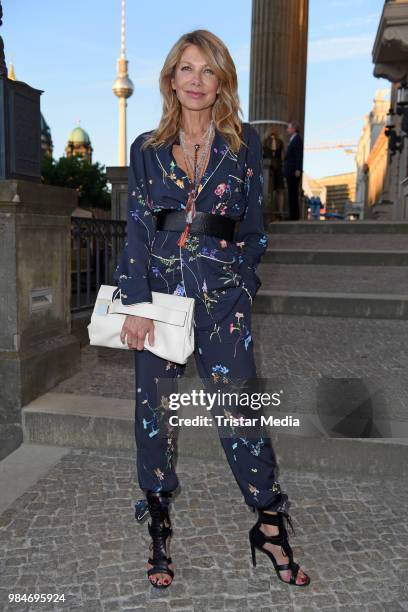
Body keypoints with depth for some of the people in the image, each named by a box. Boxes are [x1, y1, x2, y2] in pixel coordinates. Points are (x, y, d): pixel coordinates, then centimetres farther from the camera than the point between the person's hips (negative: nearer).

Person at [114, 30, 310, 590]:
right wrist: (137, 305, -7)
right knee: (155, 412, 7)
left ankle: (270, 527, 17)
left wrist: (242, 281, 7)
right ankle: (160, 528, 26)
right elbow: (136, 229, 1)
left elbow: (253, 225, 8)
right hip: (158, 297, 2)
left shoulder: (245, 143, 5)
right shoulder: (146, 148, 7)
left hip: (224, 300, -1)